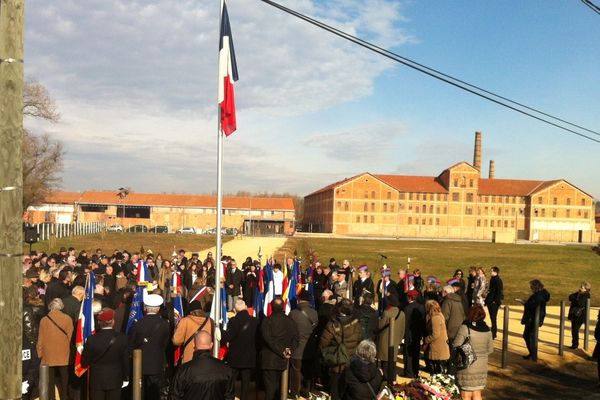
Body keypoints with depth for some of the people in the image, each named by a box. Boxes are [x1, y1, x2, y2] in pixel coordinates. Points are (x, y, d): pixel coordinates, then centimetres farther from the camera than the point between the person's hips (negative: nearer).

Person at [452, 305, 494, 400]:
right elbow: (490, 349, 8)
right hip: (482, 368, 5)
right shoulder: (487, 330, 1)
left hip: (467, 368, -5)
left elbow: (456, 346, -13)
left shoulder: (465, 328, -15)